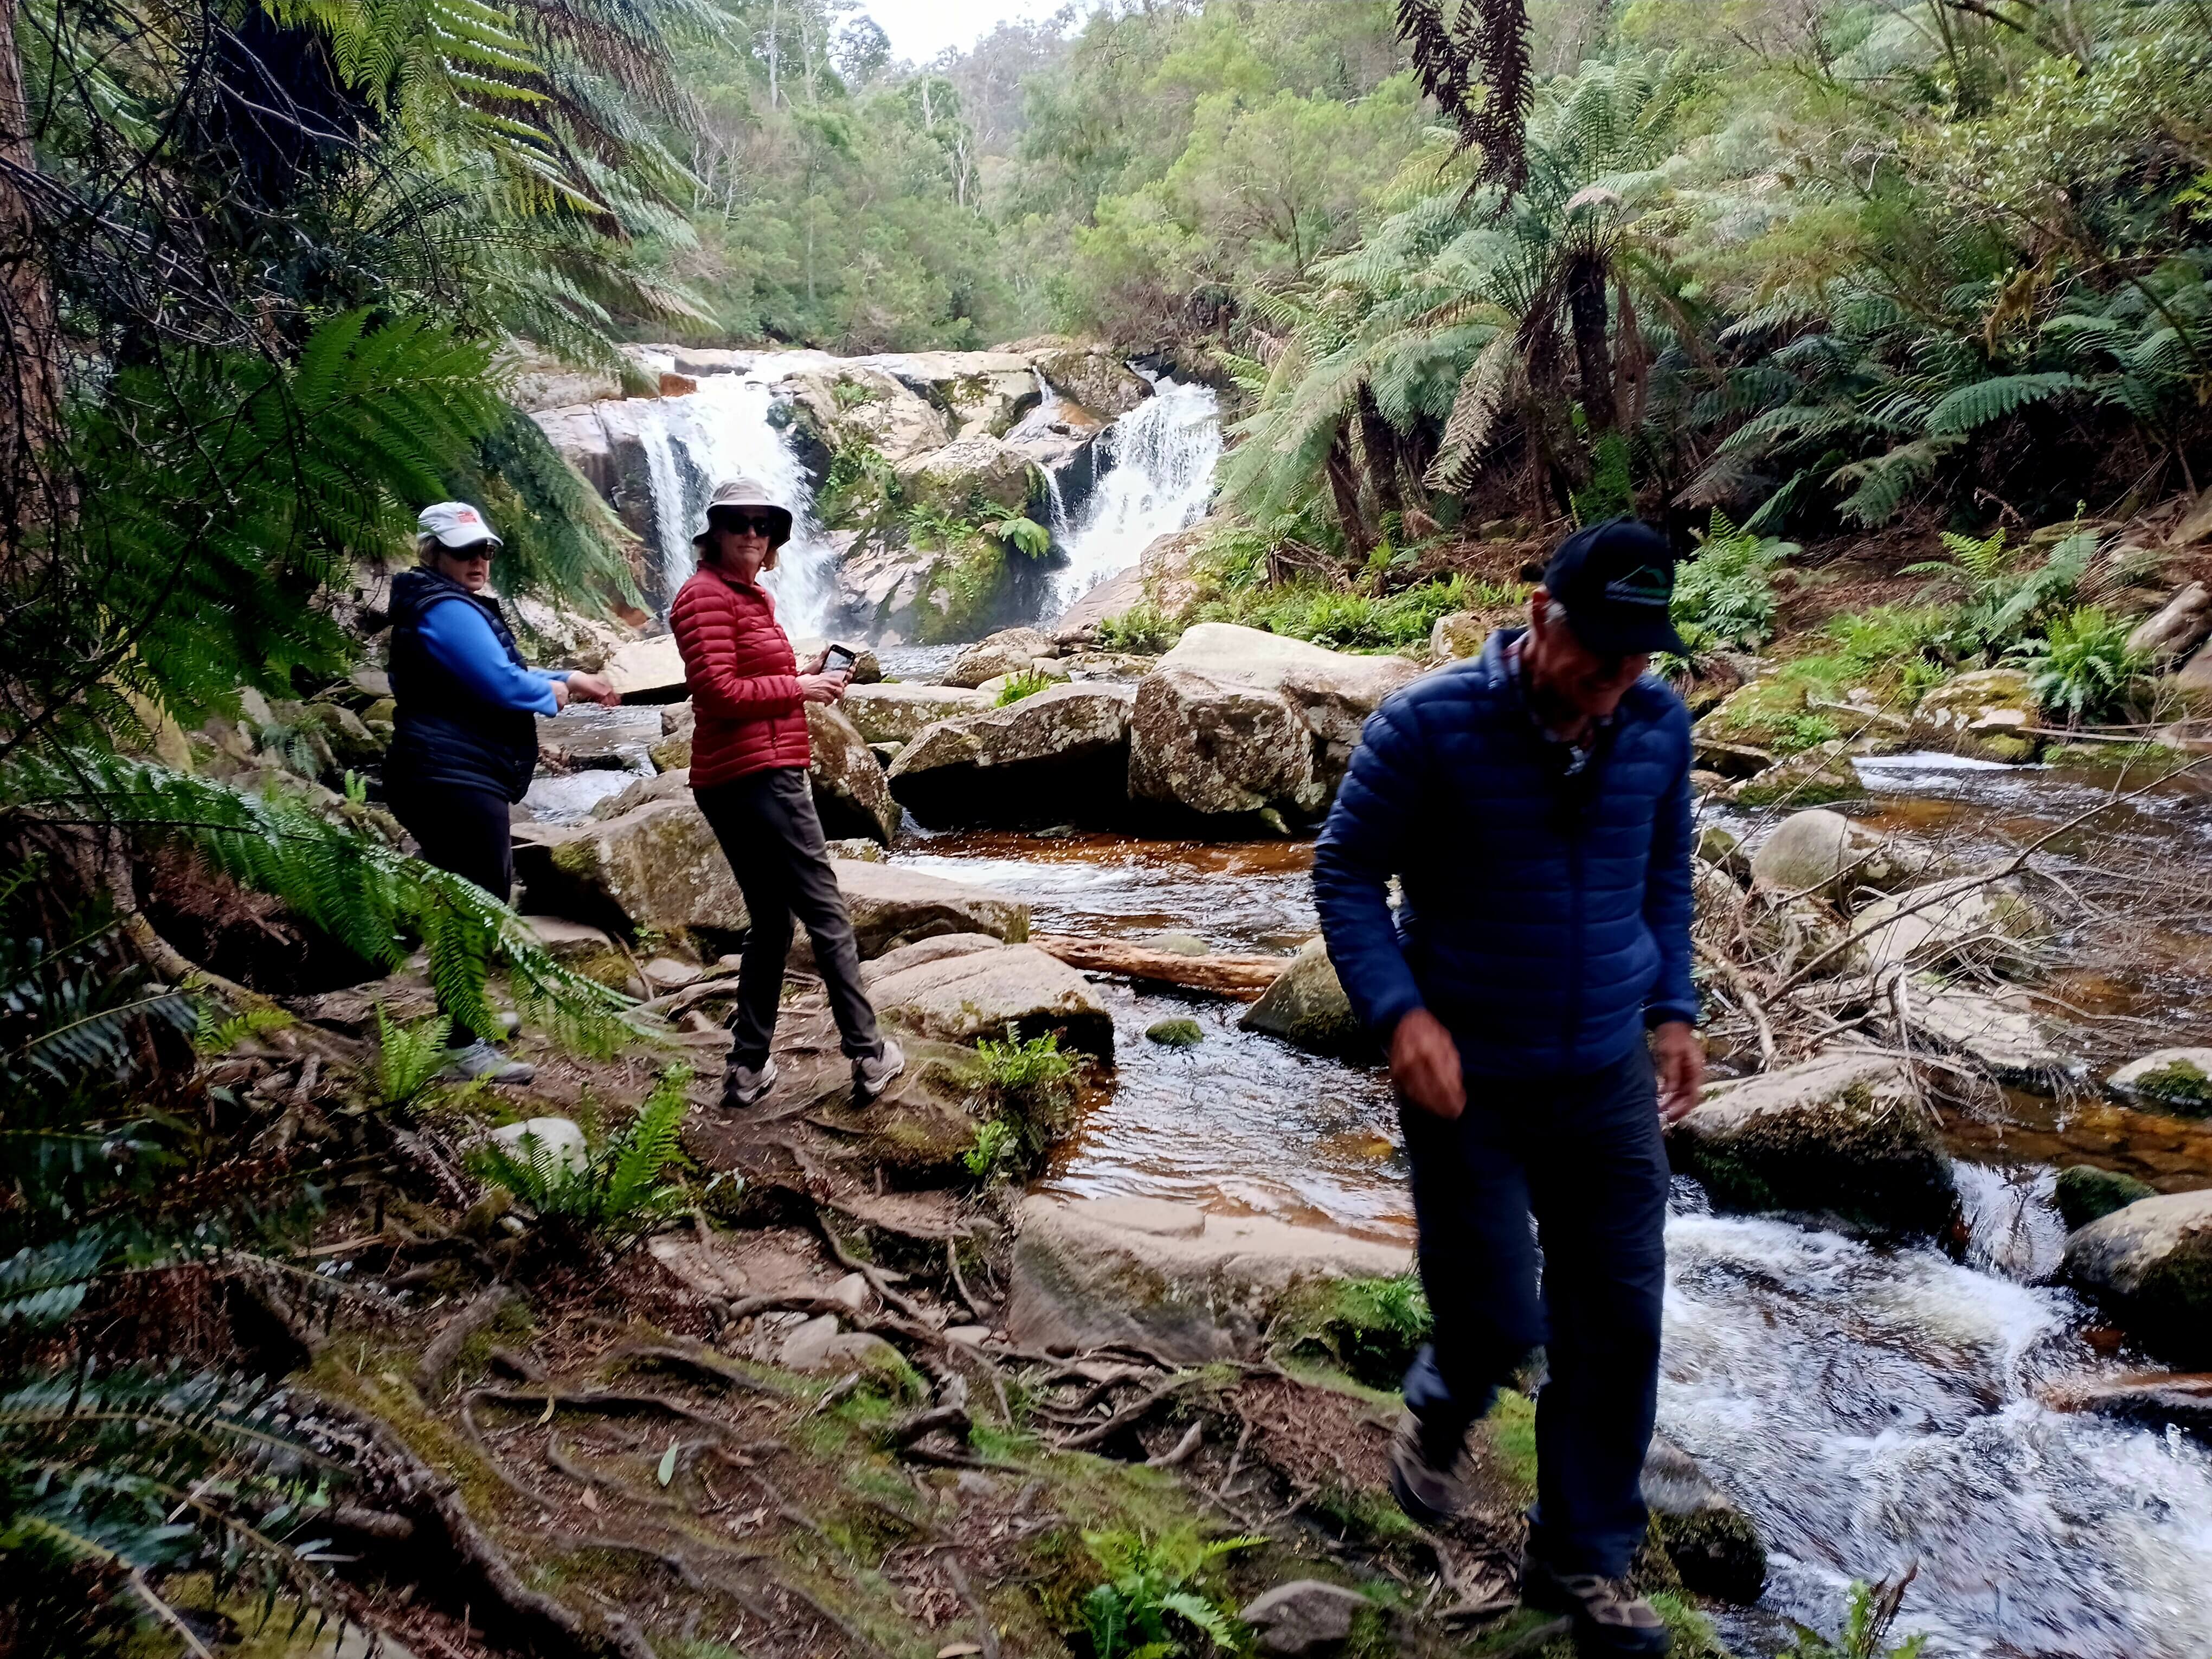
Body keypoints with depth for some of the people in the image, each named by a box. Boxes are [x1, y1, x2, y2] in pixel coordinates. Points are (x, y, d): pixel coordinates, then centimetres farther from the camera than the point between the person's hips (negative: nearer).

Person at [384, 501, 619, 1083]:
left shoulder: (457, 607, 22)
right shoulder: (447, 610, -14)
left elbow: (495, 675, 28)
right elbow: (503, 684, -22)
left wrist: (569, 678, 19)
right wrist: (553, 693, -3)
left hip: (458, 780, 12)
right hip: (453, 779, -12)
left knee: (481, 900, 22)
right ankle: (464, 1049, -8)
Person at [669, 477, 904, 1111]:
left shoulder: (751, 597, 19)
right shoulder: (707, 596, -11)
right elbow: (719, 693, -19)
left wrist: (805, 677, 6)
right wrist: (798, 689, -11)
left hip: (738, 781, 10)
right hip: (758, 777, -10)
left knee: (772, 924, 14)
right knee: (828, 917, -3)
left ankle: (749, 1067, 17)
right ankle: (868, 1055, 4)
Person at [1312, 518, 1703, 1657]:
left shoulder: (1659, 723, -1)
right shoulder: (1429, 726, -16)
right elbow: (1346, 870, -10)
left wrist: (1674, 1008, 7)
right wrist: (1399, 1012, -21)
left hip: (1608, 1078, 5)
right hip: (1468, 1079, -4)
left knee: (1617, 1325, 8)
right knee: (1499, 1322, 0)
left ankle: (1584, 1560, 27)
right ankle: (1442, 1407, 38)